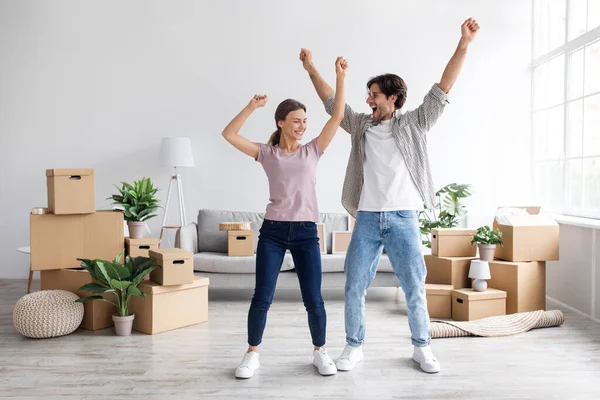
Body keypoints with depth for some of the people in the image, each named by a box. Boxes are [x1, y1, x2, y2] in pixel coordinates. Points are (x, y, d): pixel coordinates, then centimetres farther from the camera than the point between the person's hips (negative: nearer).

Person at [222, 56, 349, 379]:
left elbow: (338, 116, 1)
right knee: (262, 297, 0)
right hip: (273, 231, -1)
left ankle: (320, 352, 23)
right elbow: (229, 135, -3)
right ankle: (252, 355, 18)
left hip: (306, 232, 1)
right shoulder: (267, 153, 5)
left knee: (313, 299, 1)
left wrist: (340, 77, -3)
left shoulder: (312, 151, 8)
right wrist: (252, 106, -9)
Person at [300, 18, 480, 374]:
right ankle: (354, 347, 21)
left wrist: (464, 44, -8)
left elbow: (442, 90, -2)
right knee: (354, 288, 5)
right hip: (367, 220, 3)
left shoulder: (414, 125, 3)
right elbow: (331, 101, 19)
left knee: (415, 289, 6)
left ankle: (422, 348, 23)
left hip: (403, 220, -2)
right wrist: (311, 68, 18)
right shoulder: (361, 124, 11)